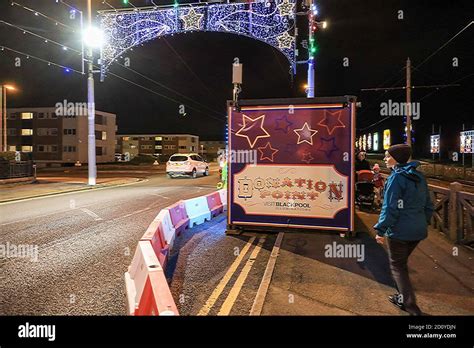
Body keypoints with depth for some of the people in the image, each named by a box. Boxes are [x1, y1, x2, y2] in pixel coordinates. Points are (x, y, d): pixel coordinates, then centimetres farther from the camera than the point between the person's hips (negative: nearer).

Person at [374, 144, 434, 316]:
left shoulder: (396, 178, -16)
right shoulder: (419, 176, 8)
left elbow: (390, 208, -19)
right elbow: (428, 204, 15)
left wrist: (380, 230, -14)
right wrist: (424, 222, 25)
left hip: (399, 231, -8)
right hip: (418, 230, 8)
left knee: (397, 266, 8)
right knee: (402, 263, 22)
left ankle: (411, 306, 8)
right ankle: (403, 298, 33)